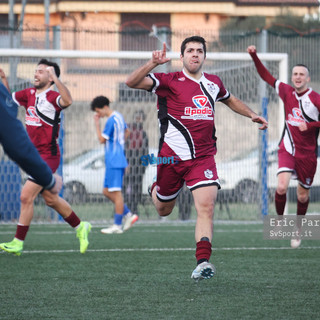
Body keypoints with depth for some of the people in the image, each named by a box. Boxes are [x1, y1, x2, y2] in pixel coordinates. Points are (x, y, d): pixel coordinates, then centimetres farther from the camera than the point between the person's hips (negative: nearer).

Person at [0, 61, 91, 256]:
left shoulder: (53, 97, -14)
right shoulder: (29, 94, 10)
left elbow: (68, 101, -36)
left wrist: (55, 78, -38)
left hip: (48, 156, -8)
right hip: (34, 155, 8)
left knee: (26, 196, -13)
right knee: (50, 199, 16)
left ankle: (18, 243, -7)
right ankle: (80, 227, 33)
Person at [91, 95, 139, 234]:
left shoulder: (111, 120, -16)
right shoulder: (119, 116, 14)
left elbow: (102, 139, -13)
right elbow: (127, 132, 27)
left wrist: (97, 124, -8)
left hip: (114, 162, -10)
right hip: (113, 161, 10)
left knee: (115, 192, -6)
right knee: (107, 191, 12)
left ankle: (117, 225, -4)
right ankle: (128, 215, 12)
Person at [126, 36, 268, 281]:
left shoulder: (213, 83, 10)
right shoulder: (170, 81, -5)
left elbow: (231, 100, 33)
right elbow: (132, 82, -19)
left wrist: (252, 115, 22)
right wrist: (153, 64, -33)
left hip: (203, 157, 2)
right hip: (172, 156, -2)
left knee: (206, 206, -18)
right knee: (163, 210, 15)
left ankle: (203, 262, -25)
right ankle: (156, 191, 53)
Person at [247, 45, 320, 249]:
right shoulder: (286, 92, 1)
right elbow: (266, 76, 11)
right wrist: (254, 56, 3)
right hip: (287, 149, 1)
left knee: (303, 196, 8)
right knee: (282, 187, -19)